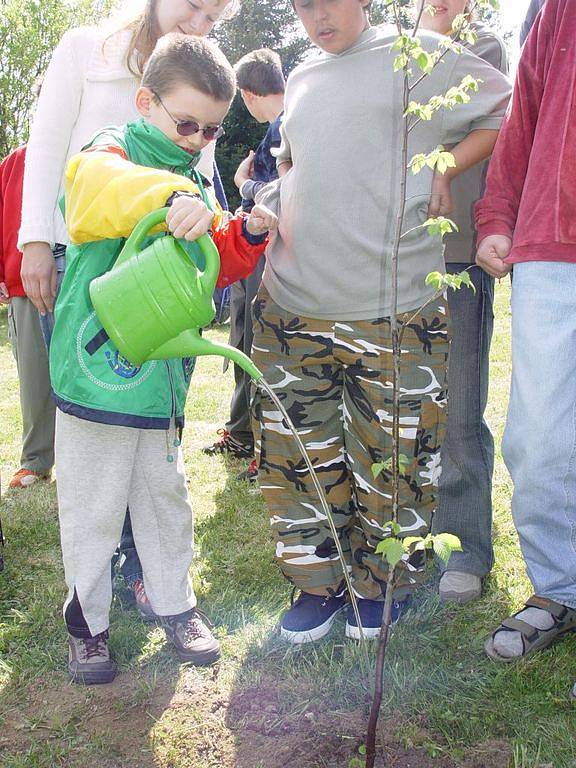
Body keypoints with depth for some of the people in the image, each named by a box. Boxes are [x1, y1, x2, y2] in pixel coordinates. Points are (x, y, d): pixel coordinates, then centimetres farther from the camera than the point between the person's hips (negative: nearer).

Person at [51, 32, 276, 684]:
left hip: (163, 373, 7)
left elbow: (215, 265, 18)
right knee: (93, 507, 5)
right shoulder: (115, 150, -8)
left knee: (165, 495, 18)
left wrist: (245, 236, -1)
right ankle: (87, 620, 23)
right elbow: (92, 182, -34)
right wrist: (171, 195, -51)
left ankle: (174, 604, 33)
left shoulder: (197, 186, 15)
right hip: (98, 369, -6)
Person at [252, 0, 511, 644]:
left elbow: (513, 110, 5)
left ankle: (381, 585, 25)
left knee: (392, 455, 4)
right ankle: (318, 581, 23)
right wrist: (276, 205, 17)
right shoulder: (301, 79, 19)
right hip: (293, 302, 5)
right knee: (295, 449, 6)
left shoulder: (417, 55, 3)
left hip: (391, 307, -5)